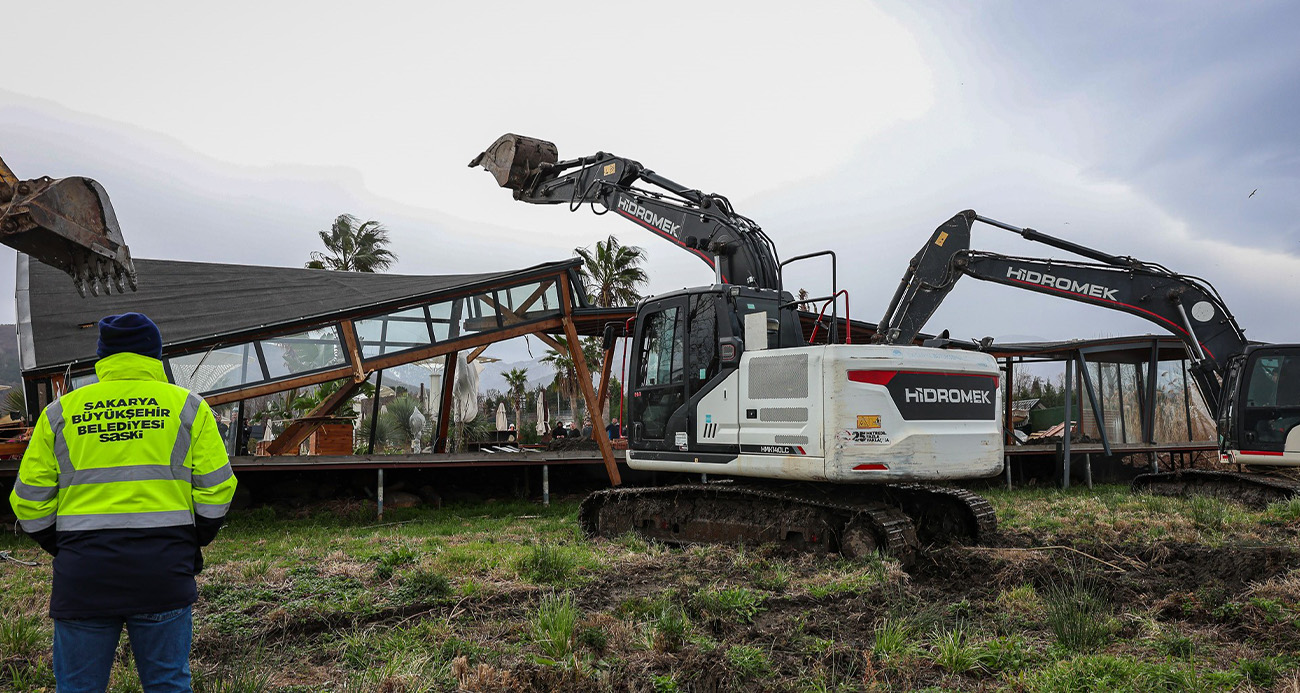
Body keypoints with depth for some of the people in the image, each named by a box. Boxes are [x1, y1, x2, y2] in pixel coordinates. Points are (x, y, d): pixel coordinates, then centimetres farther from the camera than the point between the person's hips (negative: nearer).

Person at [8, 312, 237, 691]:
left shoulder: (60, 412, 8)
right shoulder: (187, 406, 5)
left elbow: (30, 500, 7)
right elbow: (216, 488, 0)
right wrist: (191, 545, 13)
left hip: (82, 575, 1)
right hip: (162, 574, -1)